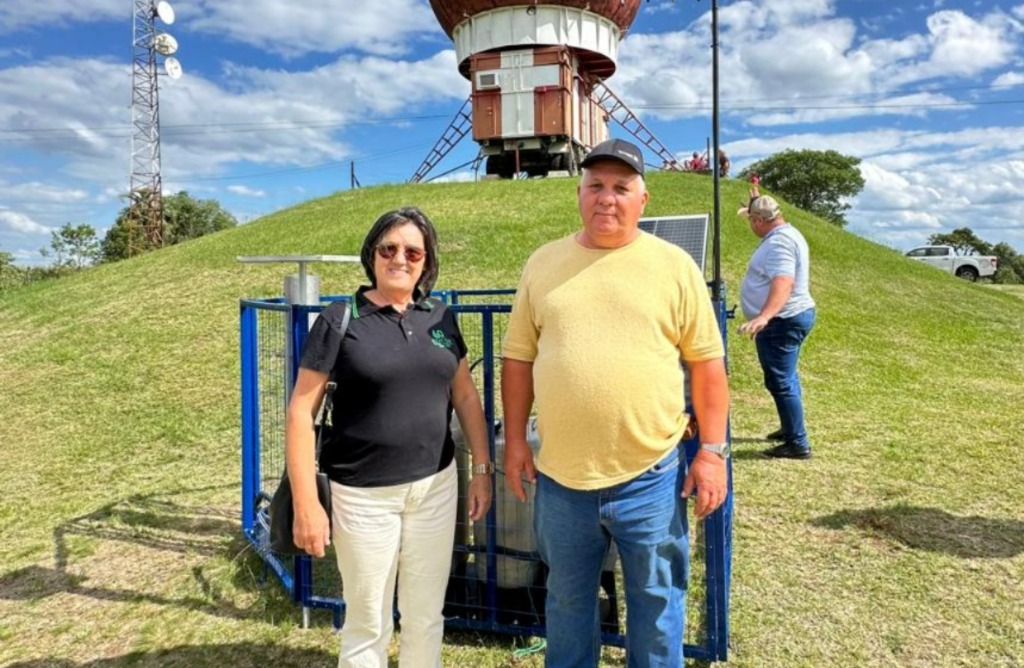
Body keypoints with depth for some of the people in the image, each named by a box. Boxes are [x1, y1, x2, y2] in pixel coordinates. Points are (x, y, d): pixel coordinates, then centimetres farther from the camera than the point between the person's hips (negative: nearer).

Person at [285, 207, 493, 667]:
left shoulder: (440, 318, 4)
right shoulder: (339, 320, -9)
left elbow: (466, 396, 11)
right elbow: (301, 410, -9)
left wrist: (482, 468, 7)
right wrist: (306, 504, -13)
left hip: (436, 486, 4)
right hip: (364, 495, -3)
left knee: (426, 618, 18)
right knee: (367, 625, 12)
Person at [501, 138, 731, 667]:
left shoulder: (674, 265, -2)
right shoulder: (544, 263, 4)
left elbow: (706, 362, -1)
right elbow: (519, 356, 7)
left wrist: (713, 450, -5)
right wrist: (515, 440, 3)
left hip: (650, 476, -2)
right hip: (560, 475, 2)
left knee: (656, 602, 16)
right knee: (567, 600, 21)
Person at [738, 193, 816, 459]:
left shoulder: (779, 242, -24)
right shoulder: (786, 233, 10)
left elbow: (783, 283, -40)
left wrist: (764, 317, -50)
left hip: (782, 322, -12)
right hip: (792, 318, 12)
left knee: (781, 382, -6)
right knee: (786, 378, 24)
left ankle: (798, 444, 2)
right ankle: (791, 429, 39)